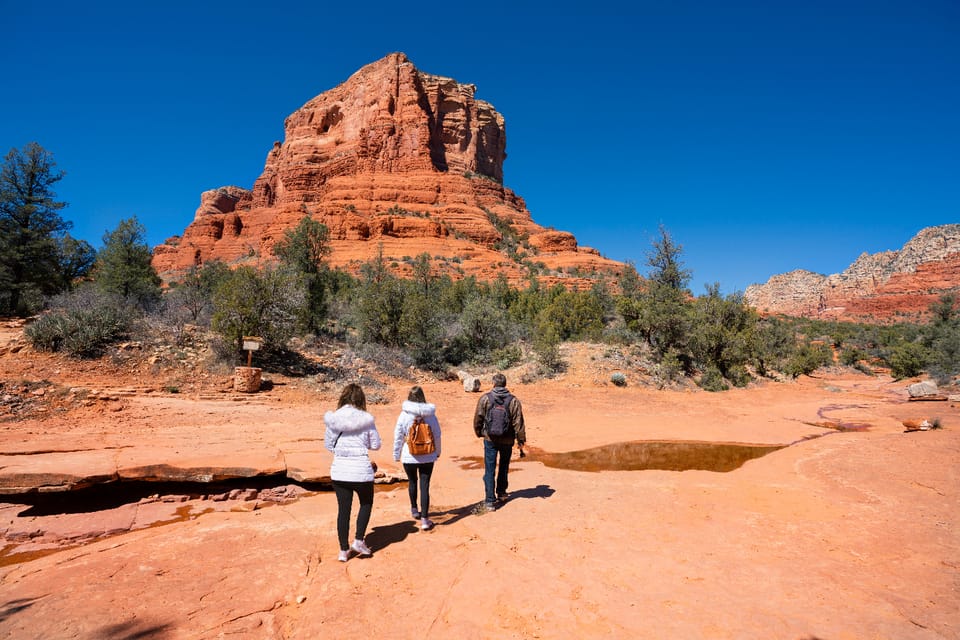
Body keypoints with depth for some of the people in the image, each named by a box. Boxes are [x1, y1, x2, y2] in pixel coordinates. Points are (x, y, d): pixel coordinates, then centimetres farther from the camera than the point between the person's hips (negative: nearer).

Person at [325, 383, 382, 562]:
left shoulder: (333, 418, -2)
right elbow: (376, 445, -1)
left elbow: (328, 444, 5)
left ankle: (344, 550, 21)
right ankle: (359, 541, 16)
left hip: (339, 470, 2)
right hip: (361, 470, -2)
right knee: (366, 504, 22)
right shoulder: (366, 419, -8)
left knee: (343, 509, 14)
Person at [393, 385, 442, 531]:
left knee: (412, 482, 22)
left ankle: (414, 510, 40)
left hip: (409, 456, 0)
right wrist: (437, 452, 17)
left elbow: (398, 436, -6)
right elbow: (437, 435, 3)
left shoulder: (404, 414, -11)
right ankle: (424, 519, 1)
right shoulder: (430, 414, -5)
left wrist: (396, 454, 6)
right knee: (425, 486, 3)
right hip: (427, 457, 0)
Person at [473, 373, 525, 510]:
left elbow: (478, 419, -3)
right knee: (504, 468, 22)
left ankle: (490, 500, 1)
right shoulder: (514, 400, -6)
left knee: (490, 470, 3)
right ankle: (501, 493, 37)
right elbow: (518, 423, -7)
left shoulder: (485, 398, -8)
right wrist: (521, 441, 0)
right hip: (507, 440, 2)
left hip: (490, 439, -2)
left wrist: (479, 433, 14)